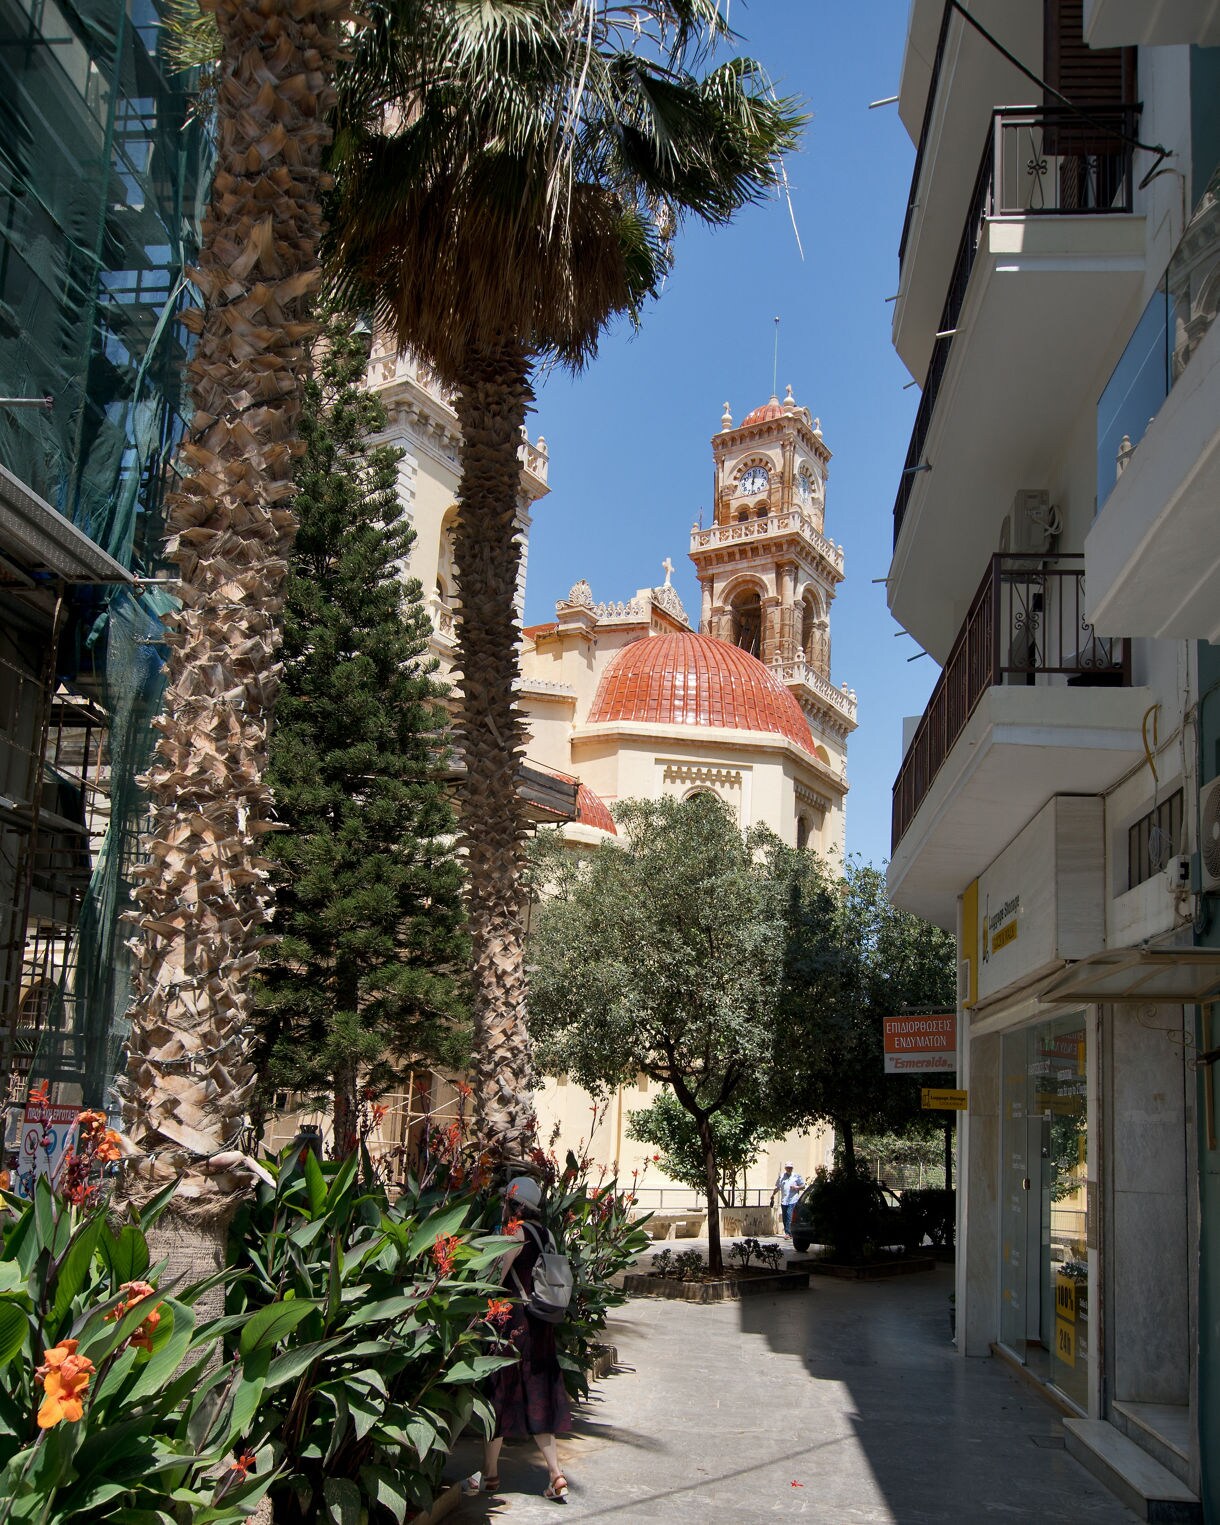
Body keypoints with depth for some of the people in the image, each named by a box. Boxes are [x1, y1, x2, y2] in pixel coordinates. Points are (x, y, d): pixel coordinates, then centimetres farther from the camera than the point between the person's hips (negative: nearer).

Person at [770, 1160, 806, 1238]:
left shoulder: (797, 1176, 4)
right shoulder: (781, 1176, 15)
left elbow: (803, 1186, 6)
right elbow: (777, 1187, 24)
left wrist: (796, 1187, -12)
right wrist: (773, 1195, 16)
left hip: (793, 1200, -5)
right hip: (783, 1201, 5)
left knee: (789, 1217, -14)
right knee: (785, 1218, 5)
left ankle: (788, 1233, -16)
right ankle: (788, 1233, 13)